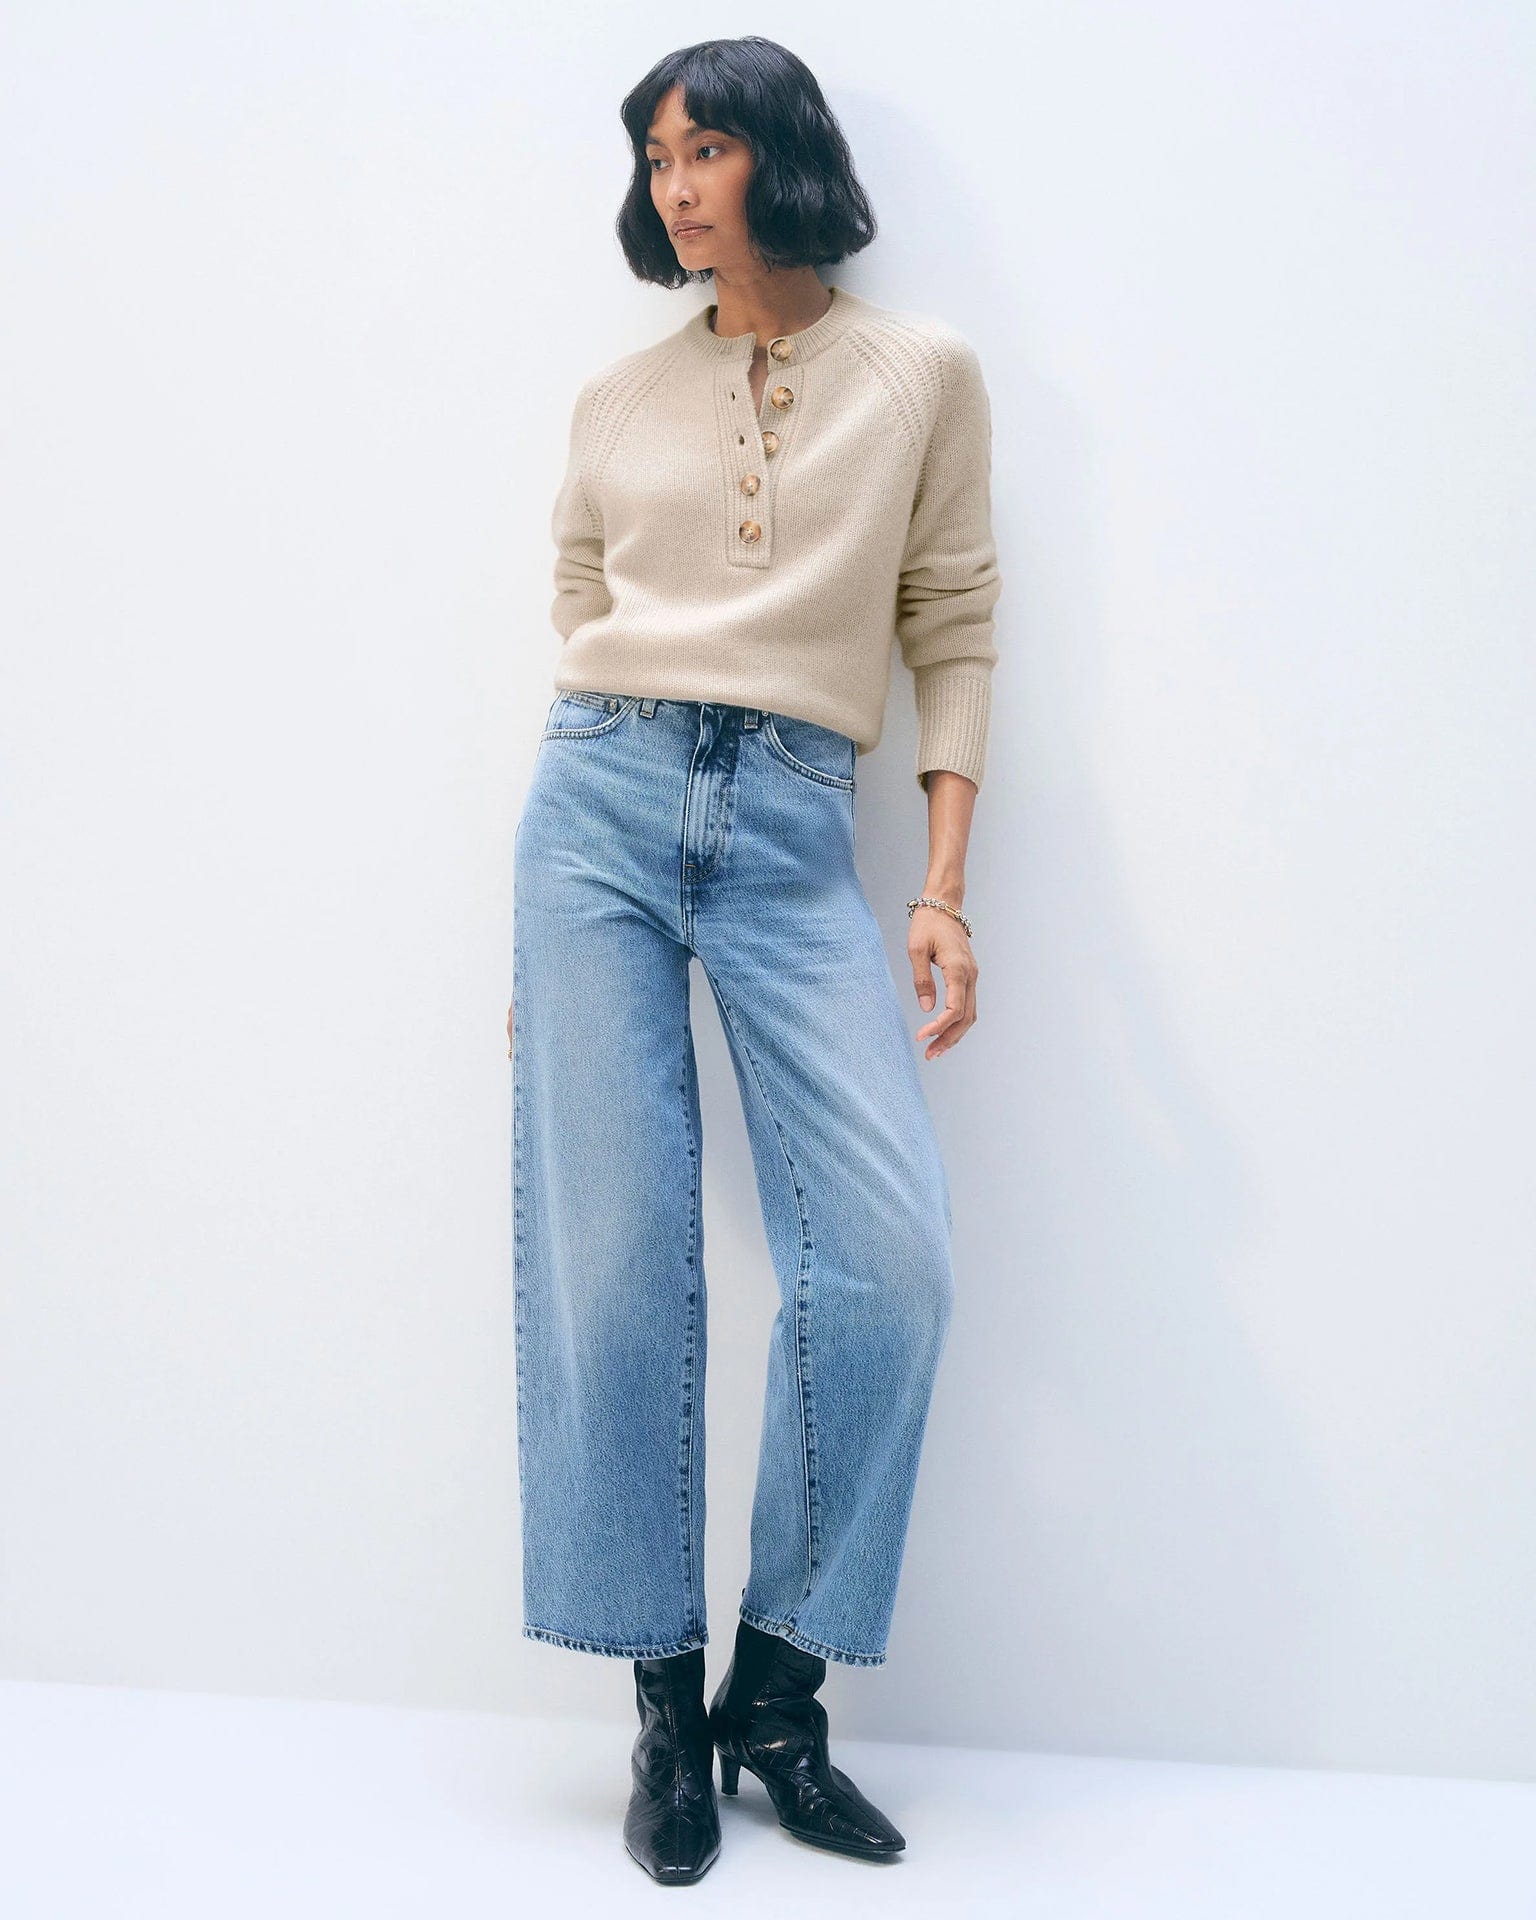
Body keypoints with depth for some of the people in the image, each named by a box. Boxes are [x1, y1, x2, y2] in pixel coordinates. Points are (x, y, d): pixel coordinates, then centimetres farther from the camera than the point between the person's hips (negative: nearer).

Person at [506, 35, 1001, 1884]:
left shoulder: (922, 373, 9)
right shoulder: (618, 398, 14)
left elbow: (954, 633, 8)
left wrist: (943, 888, -2)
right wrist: (544, 908, 14)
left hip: (794, 833, -1)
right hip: (603, 796, 1)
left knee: (888, 1260, -13)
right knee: (613, 1259, -4)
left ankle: (778, 1694, 5)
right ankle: (664, 1705, 10)